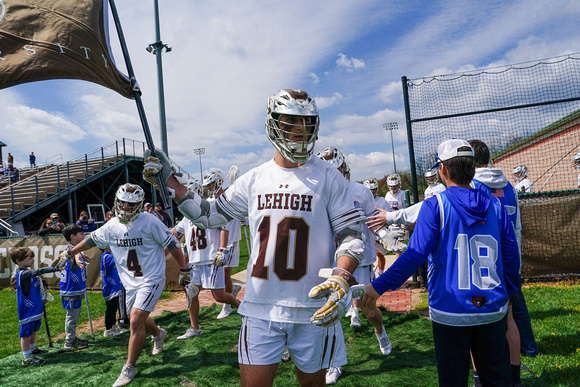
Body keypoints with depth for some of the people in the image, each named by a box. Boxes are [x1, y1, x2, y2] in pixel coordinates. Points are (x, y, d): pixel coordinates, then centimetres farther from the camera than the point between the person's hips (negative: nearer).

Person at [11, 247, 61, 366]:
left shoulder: (29, 273, 9)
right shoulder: (22, 274, -22)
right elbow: (39, 271, -36)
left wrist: (41, 300, 24)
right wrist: (57, 268, -42)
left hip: (35, 308, 10)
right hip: (27, 310, -10)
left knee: (33, 330, 24)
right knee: (26, 333, 1)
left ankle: (33, 349, 41)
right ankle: (27, 358, 9)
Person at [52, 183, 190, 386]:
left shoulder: (149, 222, -15)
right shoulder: (112, 226, 1)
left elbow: (172, 244, -11)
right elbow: (92, 239, 19)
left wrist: (183, 269, -9)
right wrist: (70, 252, 29)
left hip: (151, 280, -6)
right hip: (130, 283, 6)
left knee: (136, 321, -11)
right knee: (138, 319, 19)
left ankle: (129, 368, 6)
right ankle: (158, 333, 51)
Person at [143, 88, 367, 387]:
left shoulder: (328, 177, -5)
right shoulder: (253, 180, 4)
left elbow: (351, 234, -5)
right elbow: (209, 216, 14)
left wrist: (341, 279, -22)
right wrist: (169, 182, 9)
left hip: (313, 309, -1)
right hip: (261, 307, 2)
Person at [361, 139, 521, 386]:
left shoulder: (435, 205, -11)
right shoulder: (495, 206, 2)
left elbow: (416, 254, -18)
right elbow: (511, 255, 7)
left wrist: (379, 286, -12)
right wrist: (509, 293, 23)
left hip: (450, 312, -4)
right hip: (493, 311, 4)